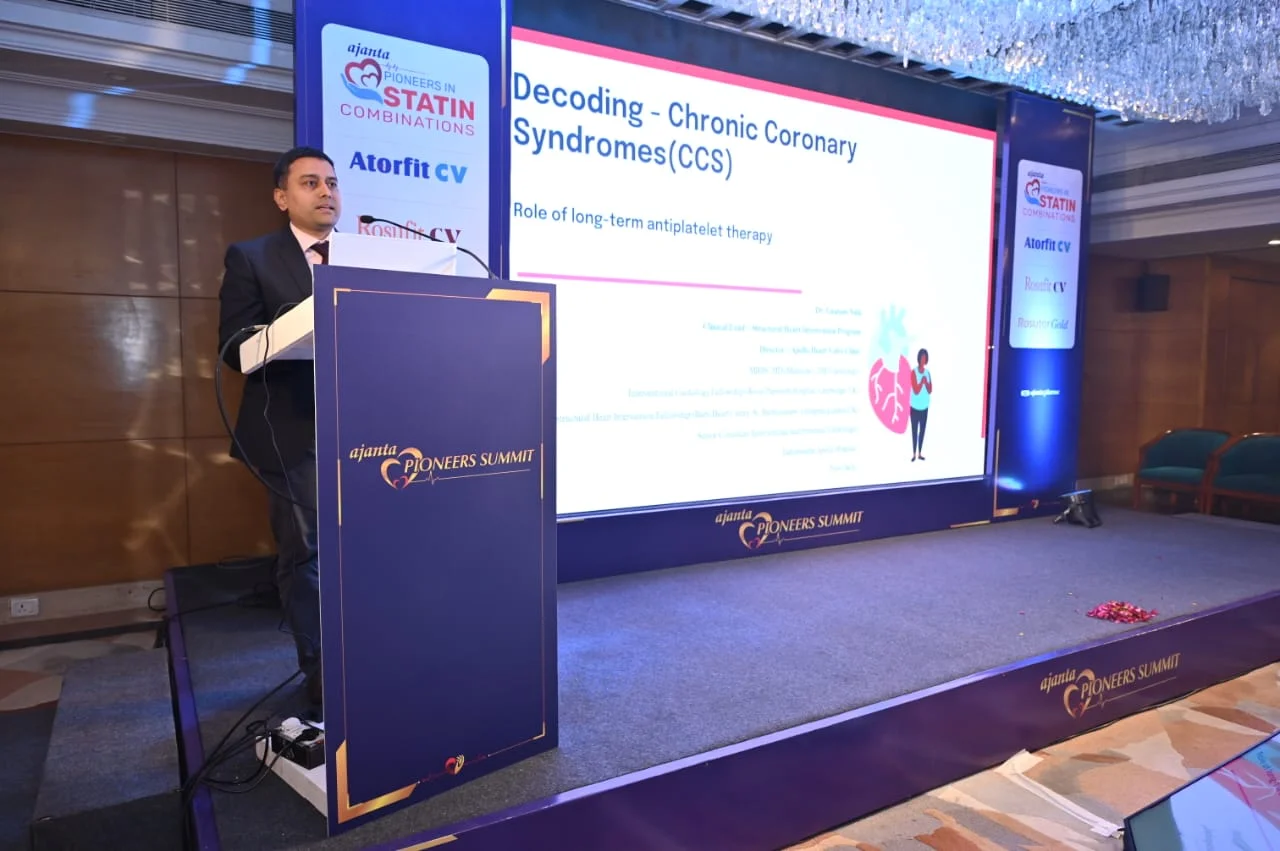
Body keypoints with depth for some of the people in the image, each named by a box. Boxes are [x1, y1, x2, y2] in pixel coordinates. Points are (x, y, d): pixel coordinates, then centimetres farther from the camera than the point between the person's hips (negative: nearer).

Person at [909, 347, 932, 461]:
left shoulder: (927, 372, 4)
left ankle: (920, 453, 18)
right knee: (914, 431, 2)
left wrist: (926, 382, -16)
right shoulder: (914, 372, -11)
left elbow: (930, 391, -1)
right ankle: (914, 453, 9)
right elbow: (916, 391, -18)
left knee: (922, 430, 10)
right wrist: (922, 381, -22)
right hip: (915, 407, -5)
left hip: (925, 407, 5)